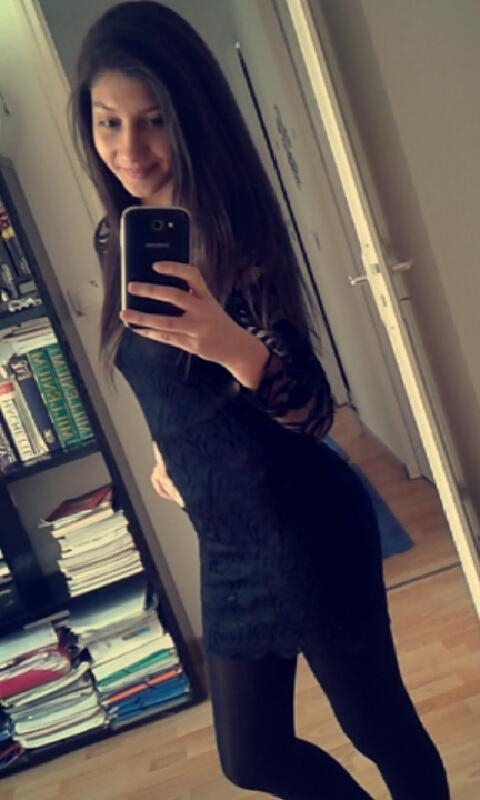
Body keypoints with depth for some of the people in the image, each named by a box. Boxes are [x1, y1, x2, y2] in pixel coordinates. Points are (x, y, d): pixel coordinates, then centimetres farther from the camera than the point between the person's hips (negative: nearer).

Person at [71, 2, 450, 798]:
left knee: (377, 724, 14)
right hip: (225, 540, 7)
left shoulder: (233, 233, -17)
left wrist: (234, 347, -40)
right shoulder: (115, 240, 3)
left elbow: (315, 410, -23)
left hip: (305, 531, -7)